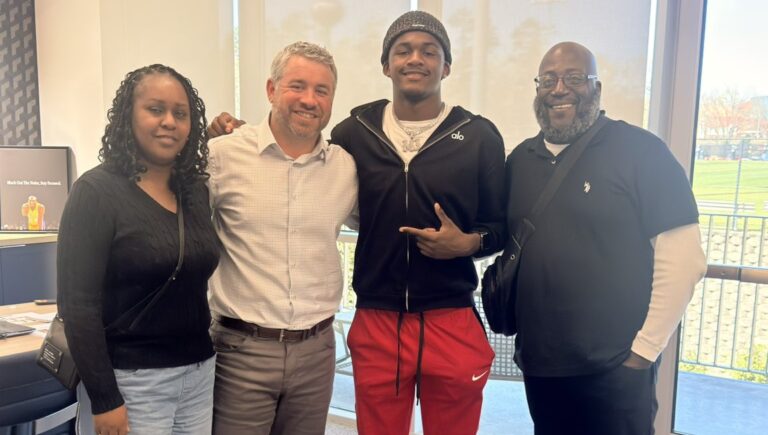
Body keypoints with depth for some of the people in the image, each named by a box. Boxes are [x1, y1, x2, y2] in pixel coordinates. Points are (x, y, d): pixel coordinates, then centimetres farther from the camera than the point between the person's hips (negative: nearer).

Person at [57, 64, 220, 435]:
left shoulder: (197, 191, 4)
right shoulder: (96, 192, -11)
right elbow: (78, 304, -14)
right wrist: (103, 400, -15)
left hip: (200, 374, 6)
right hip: (130, 381, -5)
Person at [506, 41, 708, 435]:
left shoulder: (640, 151, -9)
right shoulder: (519, 160, 7)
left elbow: (682, 258, -12)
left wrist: (644, 348, -11)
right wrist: (518, 335, 9)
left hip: (614, 367, -5)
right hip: (538, 363, 5)